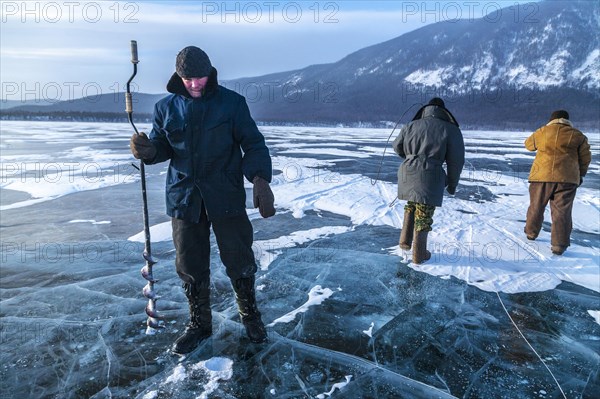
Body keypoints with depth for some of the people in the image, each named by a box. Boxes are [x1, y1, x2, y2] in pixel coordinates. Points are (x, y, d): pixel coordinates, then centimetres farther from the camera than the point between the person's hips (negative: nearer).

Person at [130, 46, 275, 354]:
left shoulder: (231, 102, -2)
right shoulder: (166, 107, 6)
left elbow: (253, 143, -5)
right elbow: (162, 147, 11)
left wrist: (260, 179, -20)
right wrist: (147, 150, -13)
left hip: (225, 197, -2)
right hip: (184, 198, 3)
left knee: (239, 261, 5)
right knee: (190, 266, 10)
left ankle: (250, 315, 31)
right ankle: (199, 325, 30)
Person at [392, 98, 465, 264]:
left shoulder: (412, 125, 10)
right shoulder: (451, 130, 1)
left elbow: (397, 146, 21)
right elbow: (456, 161, 2)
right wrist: (452, 184, 14)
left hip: (408, 173, 4)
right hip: (429, 177, -3)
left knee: (411, 206, 27)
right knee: (423, 215, 7)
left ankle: (405, 241, 28)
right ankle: (419, 254, 17)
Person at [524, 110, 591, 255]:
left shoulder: (542, 132, 4)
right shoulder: (577, 135, 4)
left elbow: (529, 144, 22)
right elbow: (585, 158, 7)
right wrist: (580, 175, 20)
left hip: (542, 176, 1)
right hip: (567, 179, -1)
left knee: (536, 206, 18)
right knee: (562, 212, 2)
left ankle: (531, 232, 35)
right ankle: (559, 245, 0)